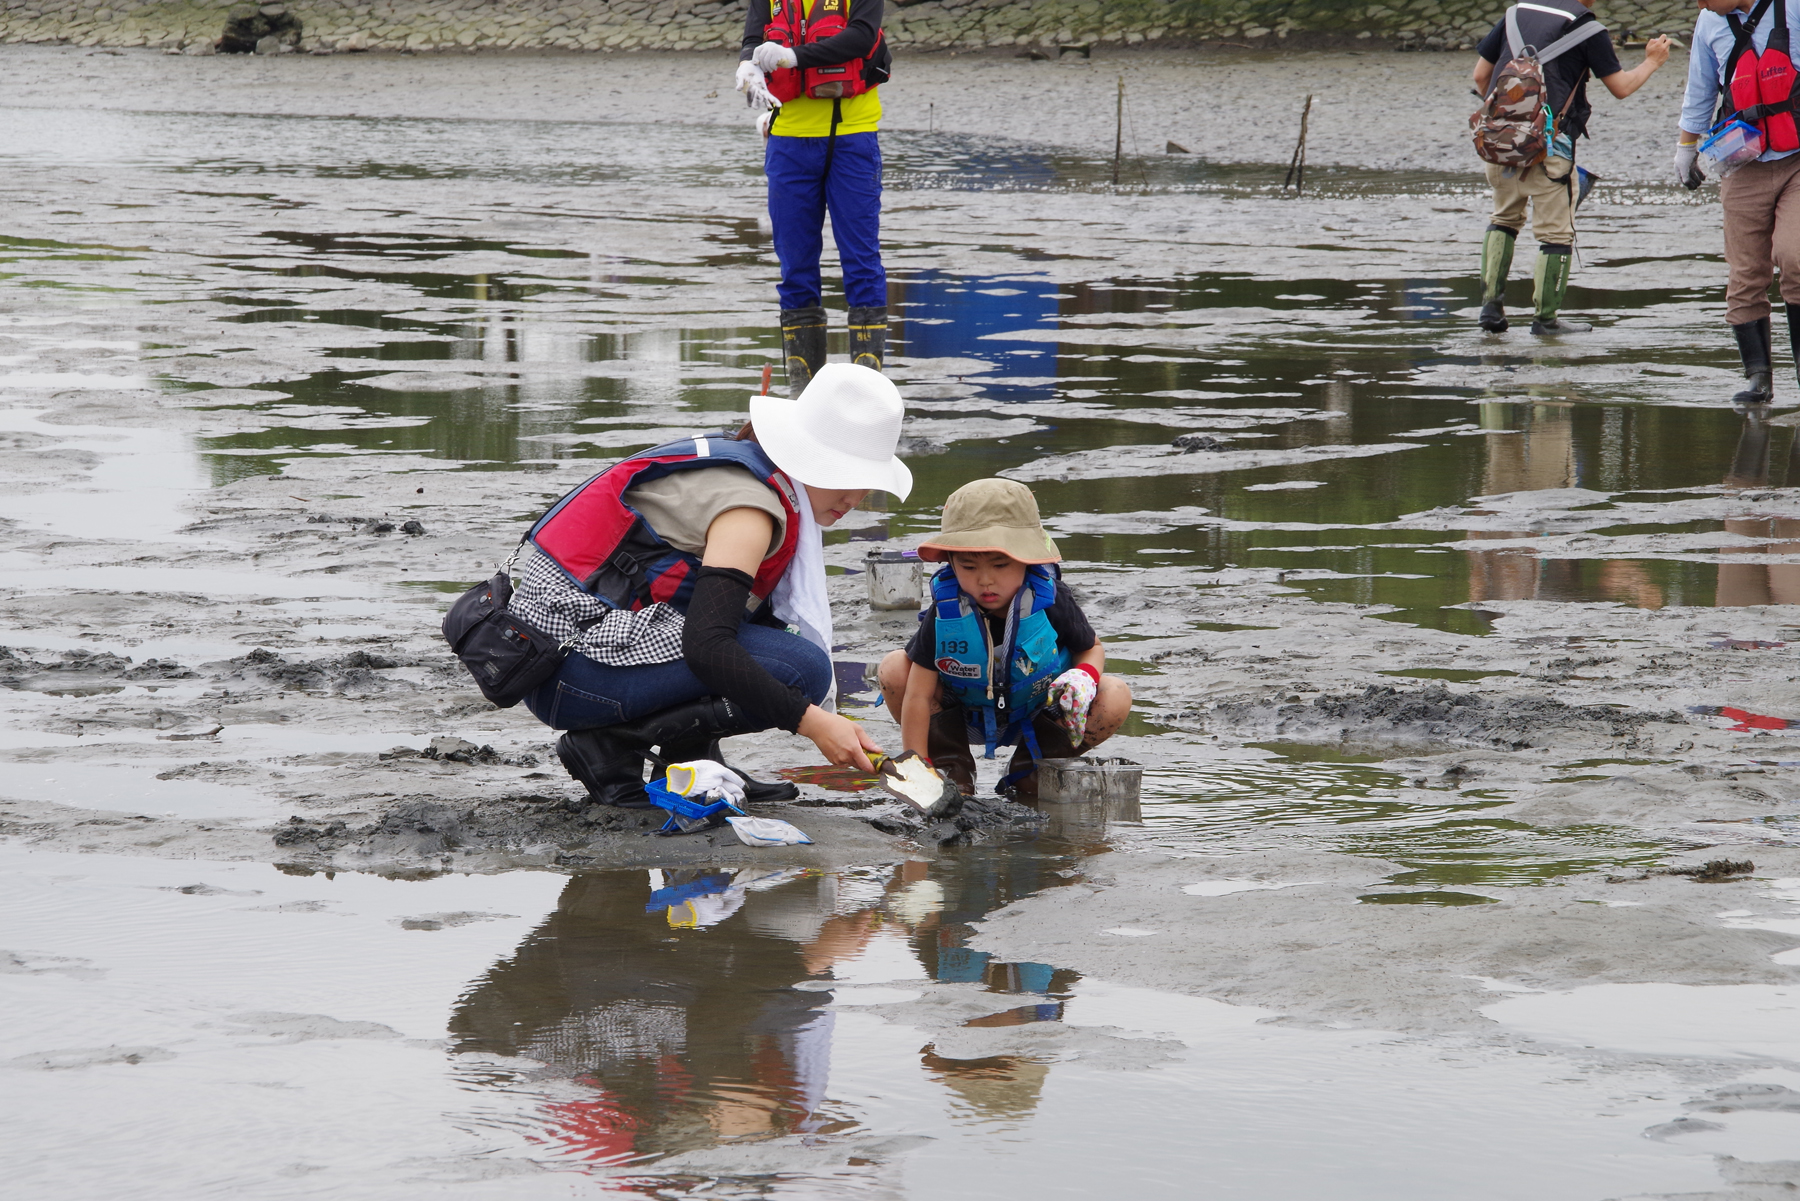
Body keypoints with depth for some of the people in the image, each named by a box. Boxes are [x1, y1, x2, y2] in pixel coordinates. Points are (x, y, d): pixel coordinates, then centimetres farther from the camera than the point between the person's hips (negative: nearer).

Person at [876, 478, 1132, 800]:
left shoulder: (1050, 601, -23)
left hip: (1037, 717, 0)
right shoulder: (945, 611, -24)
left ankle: (1027, 773, -3)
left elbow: (1092, 649, -4)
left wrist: (1085, 677, -28)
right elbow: (918, 695, -21)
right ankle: (952, 768, -3)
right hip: (963, 718, 0)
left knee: (1115, 698, -26)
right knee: (894, 669, -25)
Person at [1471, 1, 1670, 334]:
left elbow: (1480, 76, 14)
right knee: (1556, 231, 5)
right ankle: (1545, 316, 7)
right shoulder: (1586, 27, -3)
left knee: (1505, 217, 22)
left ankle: (1491, 303, 13)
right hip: (1549, 143, -5)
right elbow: (1620, 87, 3)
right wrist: (1652, 62, 20)